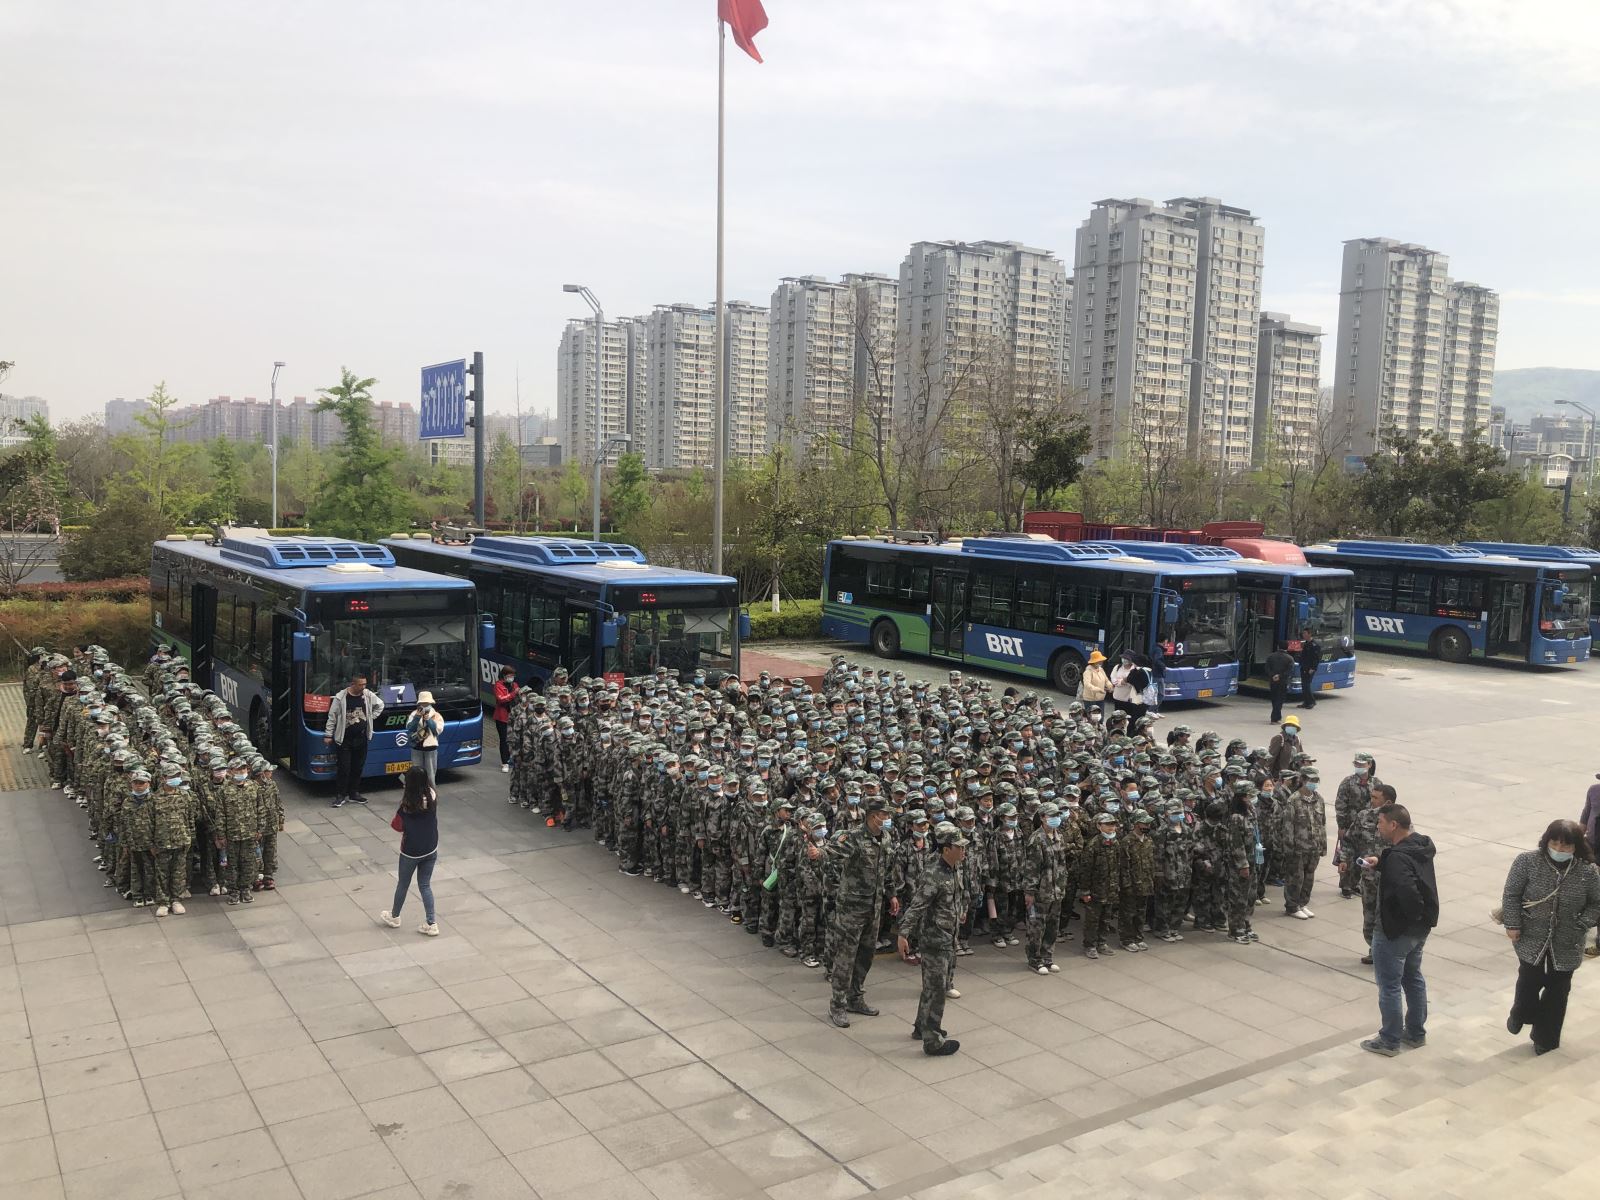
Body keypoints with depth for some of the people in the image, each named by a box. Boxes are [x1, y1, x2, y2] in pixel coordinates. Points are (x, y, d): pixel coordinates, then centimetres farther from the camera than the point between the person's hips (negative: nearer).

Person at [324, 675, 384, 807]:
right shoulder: (341, 698, -11)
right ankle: (340, 795, 6)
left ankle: (354, 793, 22)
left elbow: (380, 705, 19)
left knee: (358, 767, 10)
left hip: (361, 739, 4)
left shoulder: (368, 696, 0)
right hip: (345, 739, -4)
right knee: (344, 768, -4)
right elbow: (332, 717, -6)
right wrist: (328, 735, -5)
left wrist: (371, 717, 9)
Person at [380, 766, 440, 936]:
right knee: (425, 885, 15)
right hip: (431, 850, 3)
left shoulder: (407, 802, -23)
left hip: (411, 851, -3)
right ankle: (431, 924, 14)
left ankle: (394, 917, 41)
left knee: (403, 884, 19)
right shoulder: (432, 797, -14)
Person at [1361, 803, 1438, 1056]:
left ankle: (1389, 1041, 15)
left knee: (1389, 986, 4)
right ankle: (1416, 1033, 35)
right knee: (1413, 978, 23)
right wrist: (1380, 864, 5)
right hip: (1421, 929, 10)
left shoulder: (1398, 858, -29)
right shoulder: (1421, 846, 1)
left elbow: (1408, 892, -38)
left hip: (1395, 930, -9)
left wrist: (1413, 915, -20)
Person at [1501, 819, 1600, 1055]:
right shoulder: (1527, 861, -14)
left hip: (1567, 944, 2)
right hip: (1531, 938, -2)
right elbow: (1511, 894, -8)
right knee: (1529, 980, 1)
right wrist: (1512, 924, -11)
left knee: (1558, 988, 11)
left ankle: (1546, 1037, 28)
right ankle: (1521, 1013, 35)